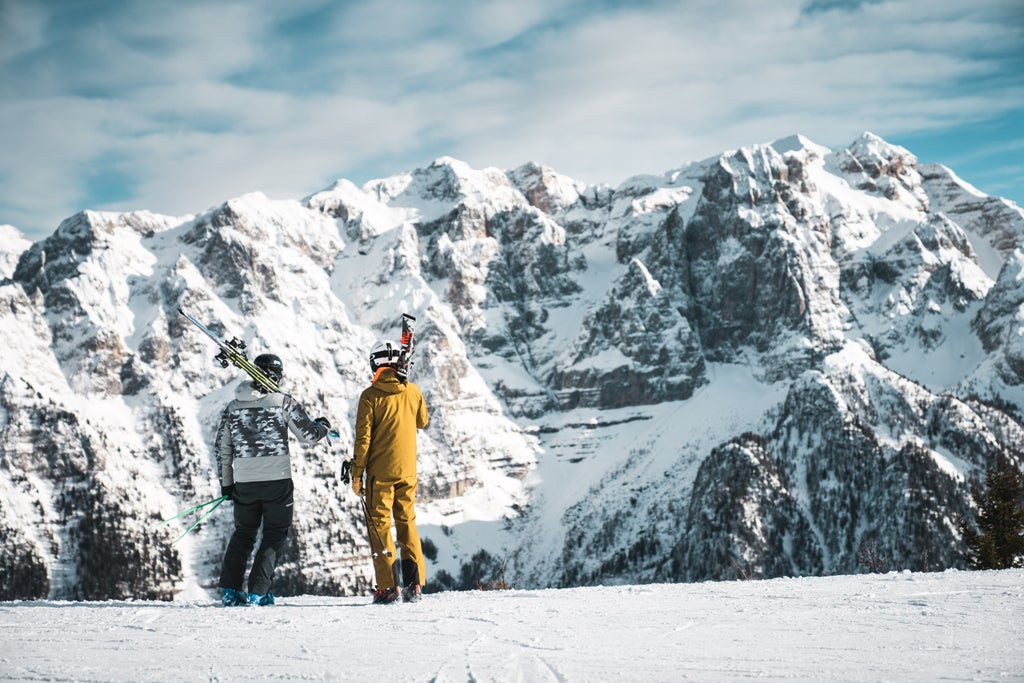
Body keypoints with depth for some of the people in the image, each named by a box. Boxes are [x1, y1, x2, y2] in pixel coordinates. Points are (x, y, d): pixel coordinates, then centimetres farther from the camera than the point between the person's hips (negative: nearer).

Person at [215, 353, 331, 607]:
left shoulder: (232, 407, 7)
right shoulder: (283, 402, -5)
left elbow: (222, 448, 11)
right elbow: (309, 435, -1)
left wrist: (226, 483, 20)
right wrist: (323, 426, 22)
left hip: (244, 483, 4)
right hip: (277, 481, -4)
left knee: (243, 533, 19)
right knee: (275, 535, 9)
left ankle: (229, 590, 12)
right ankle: (258, 592, 1)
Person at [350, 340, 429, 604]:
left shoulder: (370, 395, -9)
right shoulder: (413, 391, 2)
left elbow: (363, 438, -10)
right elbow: (422, 422, 20)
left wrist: (357, 474, -4)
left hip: (380, 472, -4)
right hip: (407, 471, 4)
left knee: (379, 525, 3)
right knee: (407, 522, 14)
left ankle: (388, 587, -3)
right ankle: (414, 583, 8)